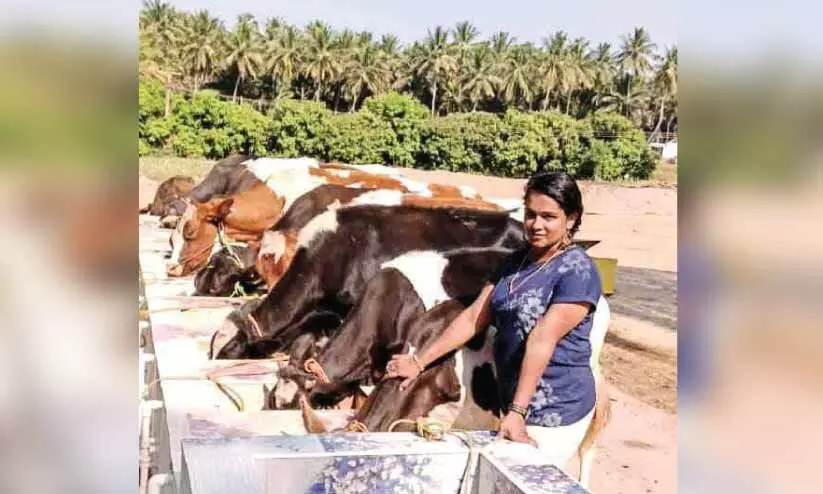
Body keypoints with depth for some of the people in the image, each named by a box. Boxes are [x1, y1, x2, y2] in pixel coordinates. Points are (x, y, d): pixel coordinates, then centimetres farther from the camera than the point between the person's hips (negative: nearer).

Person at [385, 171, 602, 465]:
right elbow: (474, 316, 8)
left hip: (556, 412, -7)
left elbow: (542, 340, -23)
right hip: (513, 402, 7)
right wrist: (420, 361, 4)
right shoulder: (515, 261, 8)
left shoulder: (578, 271, -14)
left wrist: (517, 411, -27)